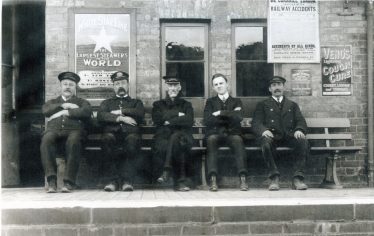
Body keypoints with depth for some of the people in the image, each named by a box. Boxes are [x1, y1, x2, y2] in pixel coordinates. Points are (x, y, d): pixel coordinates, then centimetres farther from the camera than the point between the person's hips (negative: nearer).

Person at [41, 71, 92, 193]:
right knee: (46, 140, -35)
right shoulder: (53, 102, 34)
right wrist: (63, 106, 2)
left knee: (73, 142, -38)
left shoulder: (81, 102, 27)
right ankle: (51, 180, -35)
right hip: (54, 130, 2)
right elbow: (45, 110, 9)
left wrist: (67, 112, 0)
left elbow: (86, 112, 2)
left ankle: (69, 182, -38)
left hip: (74, 130, -2)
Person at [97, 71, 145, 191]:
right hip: (112, 132, 1)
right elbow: (100, 116, 8)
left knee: (133, 140, -38)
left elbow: (140, 114, 5)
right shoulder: (107, 103, 32)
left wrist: (120, 112, 5)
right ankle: (127, 178, -27)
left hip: (130, 132, -1)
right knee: (107, 139, -37)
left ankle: (117, 179, -31)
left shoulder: (136, 102, 31)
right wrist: (120, 118, -4)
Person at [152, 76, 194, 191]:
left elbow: (189, 121, 1)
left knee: (175, 138, -38)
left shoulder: (186, 104, 23)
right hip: (163, 135, 0)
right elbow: (157, 119, 2)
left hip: (182, 136, 0)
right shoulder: (158, 104, 24)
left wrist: (169, 121, -4)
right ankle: (181, 180, -36)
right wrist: (177, 116, 1)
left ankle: (167, 170, -38)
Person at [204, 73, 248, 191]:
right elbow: (207, 121, 2)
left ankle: (243, 178, -43)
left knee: (238, 141, -35)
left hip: (232, 133, 0)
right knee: (211, 140, -35)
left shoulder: (236, 101, 20)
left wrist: (220, 113, -1)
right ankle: (213, 179, -45)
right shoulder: (210, 102, 21)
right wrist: (229, 116, 1)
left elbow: (238, 117, -2)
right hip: (215, 133, 0)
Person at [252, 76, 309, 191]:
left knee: (303, 142, -31)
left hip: (289, 135, 2)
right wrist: (263, 130, -17)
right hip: (272, 135, -2)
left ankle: (298, 178, -29)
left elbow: (301, 121, 15)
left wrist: (299, 130, -11)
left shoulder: (292, 105, 29)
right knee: (266, 143, -37)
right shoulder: (263, 105, 23)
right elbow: (256, 123, 8)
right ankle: (274, 177, -32)